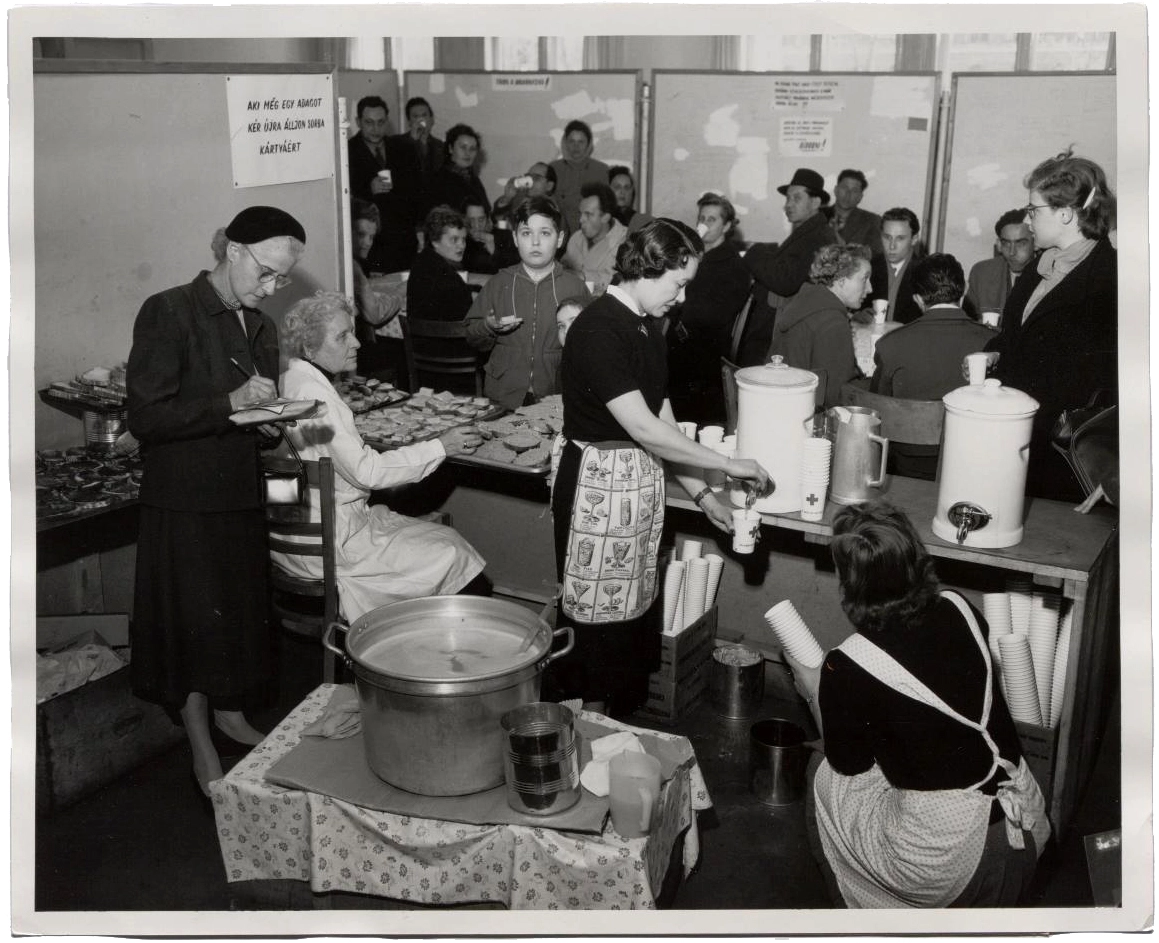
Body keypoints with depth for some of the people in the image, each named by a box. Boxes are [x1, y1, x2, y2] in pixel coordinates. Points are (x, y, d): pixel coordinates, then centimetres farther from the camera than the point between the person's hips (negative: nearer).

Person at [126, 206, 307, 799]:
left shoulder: (260, 328, 8)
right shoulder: (169, 313, -14)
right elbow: (144, 417, -19)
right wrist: (231, 403, -24)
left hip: (241, 498, 7)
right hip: (185, 501, -6)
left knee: (240, 612, 17)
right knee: (195, 622, 3)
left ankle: (231, 714, 38)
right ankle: (204, 755, 19)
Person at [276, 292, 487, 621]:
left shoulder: (291, 382, 11)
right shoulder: (311, 392, -20)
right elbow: (366, 470, -21)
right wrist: (440, 446, -15)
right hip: (326, 542, -10)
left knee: (448, 538, 7)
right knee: (450, 557, -9)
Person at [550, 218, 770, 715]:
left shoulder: (647, 327, 10)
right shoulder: (597, 329, -19)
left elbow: (661, 418, 12)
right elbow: (643, 427, -23)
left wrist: (702, 494, 7)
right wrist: (728, 464, -16)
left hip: (642, 482, 9)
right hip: (599, 484, -9)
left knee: (635, 616, 15)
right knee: (597, 622, 2)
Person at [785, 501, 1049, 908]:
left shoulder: (847, 668, -16)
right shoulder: (960, 611, -2)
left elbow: (847, 762, 3)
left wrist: (813, 692, 19)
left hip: (948, 865, -5)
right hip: (1032, 828, 6)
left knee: (829, 780, 16)